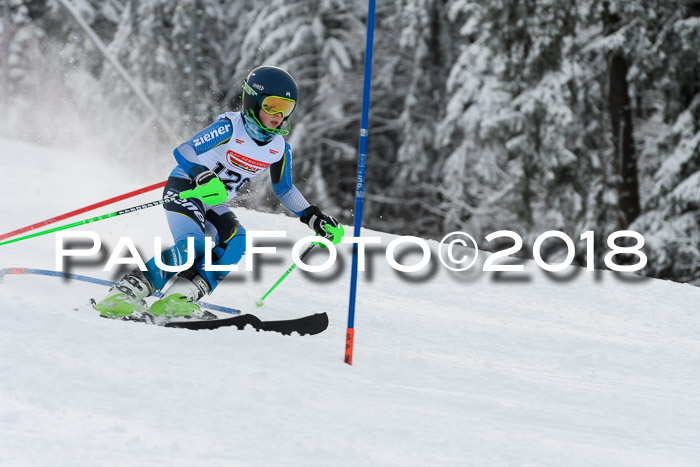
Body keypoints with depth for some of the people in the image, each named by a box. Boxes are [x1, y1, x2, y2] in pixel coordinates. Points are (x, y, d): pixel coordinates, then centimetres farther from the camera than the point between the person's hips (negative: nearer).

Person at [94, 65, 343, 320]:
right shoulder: (230, 127, -20)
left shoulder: (280, 149, -1)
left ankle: (176, 300, -26)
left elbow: (284, 189, 16)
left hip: (214, 204, 6)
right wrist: (203, 177, -44)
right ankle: (123, 294, -27)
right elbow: (183, 151, -26)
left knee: (236, 241, -22)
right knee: (193, 245, -29)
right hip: (184, 188, -6)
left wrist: (313, 218, 8)